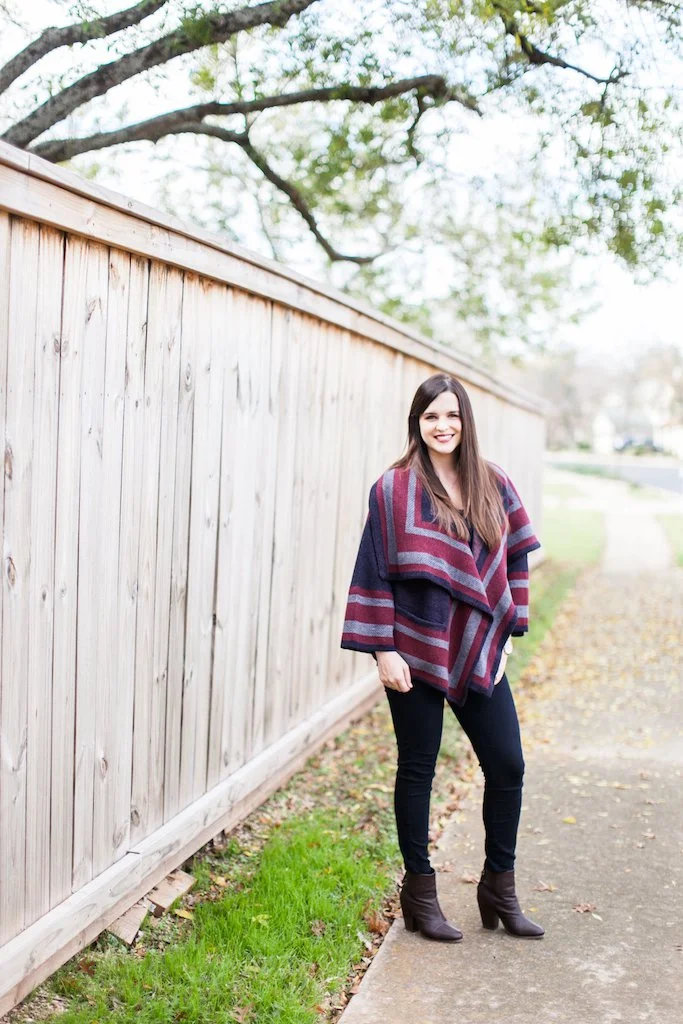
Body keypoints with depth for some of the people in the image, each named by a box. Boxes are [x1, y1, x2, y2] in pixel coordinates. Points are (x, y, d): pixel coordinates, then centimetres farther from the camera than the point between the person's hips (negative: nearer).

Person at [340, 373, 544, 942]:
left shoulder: (494, 485, 5)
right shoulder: (395, 489, -6)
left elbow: (515, 562, 10)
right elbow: (376, 572, -7)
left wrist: (507, 632, 4)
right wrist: (383, 649, -11)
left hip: (479, 649, 4)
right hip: (417, 649, -4)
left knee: (508, 765, 5)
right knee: (417, 770, 7)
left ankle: (500, 890, 23)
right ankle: (420, 893, 21)